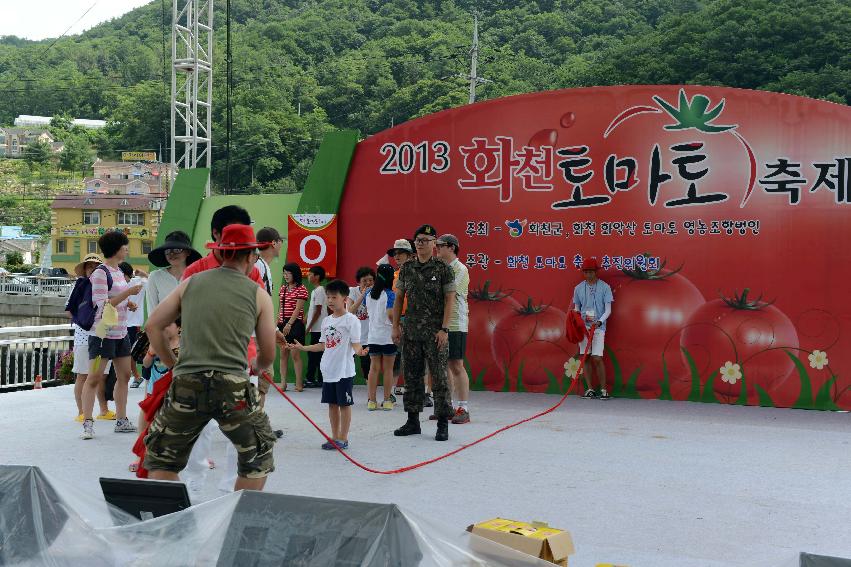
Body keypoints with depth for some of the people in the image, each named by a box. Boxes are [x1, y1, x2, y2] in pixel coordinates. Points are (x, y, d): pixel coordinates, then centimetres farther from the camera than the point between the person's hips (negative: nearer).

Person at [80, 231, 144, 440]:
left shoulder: (119, 271, 13)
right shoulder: (101, 273, -12)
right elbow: (102, 305, -19)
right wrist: (128, 292, -21)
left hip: (121, 332, 9)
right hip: (103, 333, -9)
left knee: (124, 376, 11)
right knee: (94, 378, -7)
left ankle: (121, 420, 19)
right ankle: (87, 423, -4)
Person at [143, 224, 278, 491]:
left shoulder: (190, 283, 13)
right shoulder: (259, 295, 8)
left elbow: (153, 325, 12)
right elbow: (268, 356, 11)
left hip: (186, 385, 2)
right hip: (233, 388, -2)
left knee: (161, 459, 21)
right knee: (258, 460, 20)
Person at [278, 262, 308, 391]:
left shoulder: (301, 289, -6)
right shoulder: (283, 288, 15)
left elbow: (298, 308, -13)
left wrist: (289, 324, -19)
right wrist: (278, 323, 10)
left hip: (295, 323, -7)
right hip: (283, 323, 7)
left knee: (295, 354, -7)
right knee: (283, 354, 5)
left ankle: (299, 383, -2)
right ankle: (283, 383, 9)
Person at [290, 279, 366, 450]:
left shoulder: (351, 320, -8)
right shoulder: (326, 321, 12)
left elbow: (356, 344, -13)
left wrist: (359, 351, -34)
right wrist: (303, 348, 14)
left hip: (344, 370, -7)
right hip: (328, 370, 7)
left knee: (344, 404, 1)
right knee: (332, 403, 11)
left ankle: (343, 439, 8)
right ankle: (335, 437, 21)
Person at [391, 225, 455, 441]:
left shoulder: (443, 269, -4)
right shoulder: (406, 269, 9)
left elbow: (450, 300, -6)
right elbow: (399, 298, 12)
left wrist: (444, 329, -13)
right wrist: (395, 326, 6)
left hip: (435, 332, -4)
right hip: (411, 332, 5)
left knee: (439, 377, -3)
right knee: (412, 376, 9)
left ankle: (443, 424, 4)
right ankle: (412, 421, 19)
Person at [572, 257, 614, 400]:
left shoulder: (604, 287, -1)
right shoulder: (578, 288, 9)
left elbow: (608, 309, -2)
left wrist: (599, 322, -18)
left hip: (598, 328, -4)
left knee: (597, 358, -11)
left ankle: (603, 389, -3)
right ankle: (590, 389, 12)